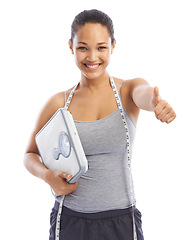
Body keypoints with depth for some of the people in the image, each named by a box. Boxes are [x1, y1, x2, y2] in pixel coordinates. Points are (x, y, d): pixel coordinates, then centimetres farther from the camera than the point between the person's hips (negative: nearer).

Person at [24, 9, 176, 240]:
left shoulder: (128, 90, -4)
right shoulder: (58, 103, -2)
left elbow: (144, 94, -27)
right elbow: (30, 155, 7)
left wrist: (156, 103, -50)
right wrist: (47, 175, -14)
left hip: (121, 221, 0)